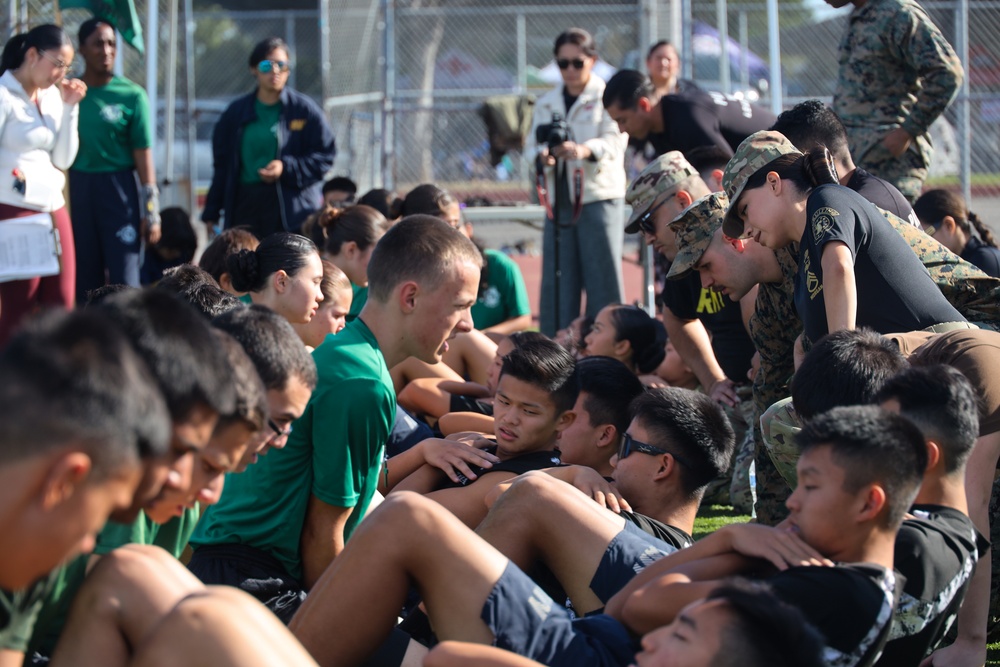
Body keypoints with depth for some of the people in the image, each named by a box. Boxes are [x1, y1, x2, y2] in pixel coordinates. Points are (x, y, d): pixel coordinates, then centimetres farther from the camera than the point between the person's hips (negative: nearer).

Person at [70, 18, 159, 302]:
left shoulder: (132, 95, -2)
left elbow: (143, 156, -3)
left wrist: (151, 212, -5)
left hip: (119, 188, -3)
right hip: (78, 189, 3)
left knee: (125, 281, -5)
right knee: (85, 280, 8)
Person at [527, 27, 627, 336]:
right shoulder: (546, 103, 17)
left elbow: (614, 141, -11)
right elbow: (531, 144, 9)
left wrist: (584, 150, -32)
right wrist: (542, 156, -16)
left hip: (599, 197, -4)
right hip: (558, 201, 4)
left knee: (602, 277, -6)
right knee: (556, 280, 2)